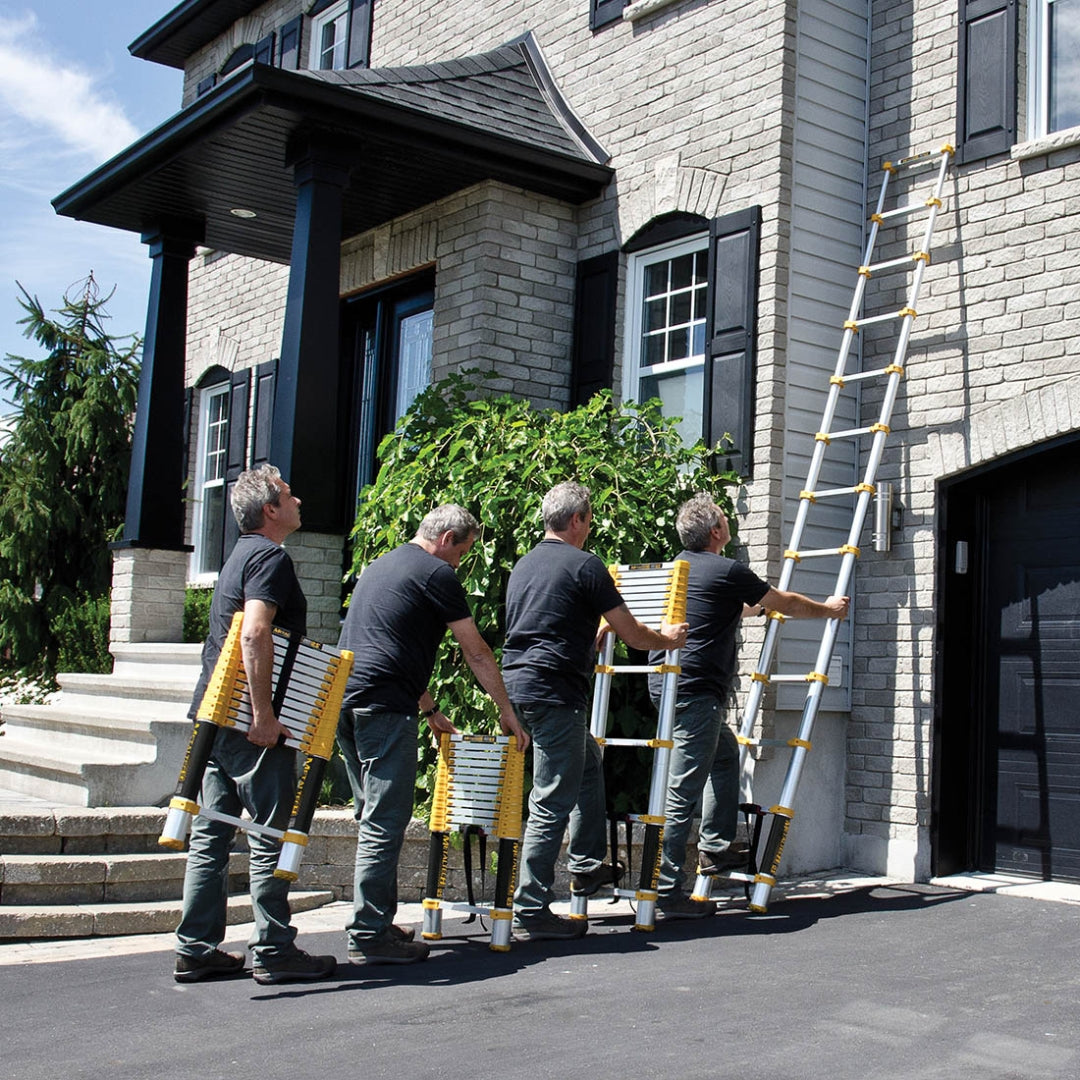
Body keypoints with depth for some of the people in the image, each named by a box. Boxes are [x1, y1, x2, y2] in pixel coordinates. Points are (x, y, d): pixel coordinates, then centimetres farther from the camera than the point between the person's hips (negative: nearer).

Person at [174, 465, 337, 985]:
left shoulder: (240, 555, 20)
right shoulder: (270, 557, -11)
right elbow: (255, 634, -25)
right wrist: (264, 714, -24)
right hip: (250, 724, -9)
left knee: (211, 834, 10)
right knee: (270, 836, -2)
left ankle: (196, 949, 15)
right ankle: (274, 951, 5)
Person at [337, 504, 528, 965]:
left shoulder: (379, 567, 25)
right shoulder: (436, 573, -2)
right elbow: (477, 654, 1)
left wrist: (430, 710, 36)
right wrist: (508, 713, 10)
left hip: (344, 700, 9)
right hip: (384, 706, -9)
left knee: (373, 818, 16)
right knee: (385, 823, -6)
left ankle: (374, 921, 22)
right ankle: (369, 935, -4)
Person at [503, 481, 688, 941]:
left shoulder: (524, 565, 17)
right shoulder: (584, 565, -7)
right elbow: (633, 635, -2)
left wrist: (593, 633, 44)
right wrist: (667, 639, 18)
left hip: (517, 683, 9)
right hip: (554, 691, -9)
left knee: (589, 763, 26)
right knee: (551, 801, -5)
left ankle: (586, 865, 30)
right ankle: (531, 911, -3)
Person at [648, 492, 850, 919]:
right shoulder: (728, 571, -8)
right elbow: (787, 604, 6)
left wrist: (759, 604, 52)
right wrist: (828, 609, 24)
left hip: (669, 682, 9)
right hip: (695, 689, -9)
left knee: (725, 753, 27)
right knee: (683, 792, -8)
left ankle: (716, 846, 28)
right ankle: (666, 892, -7)